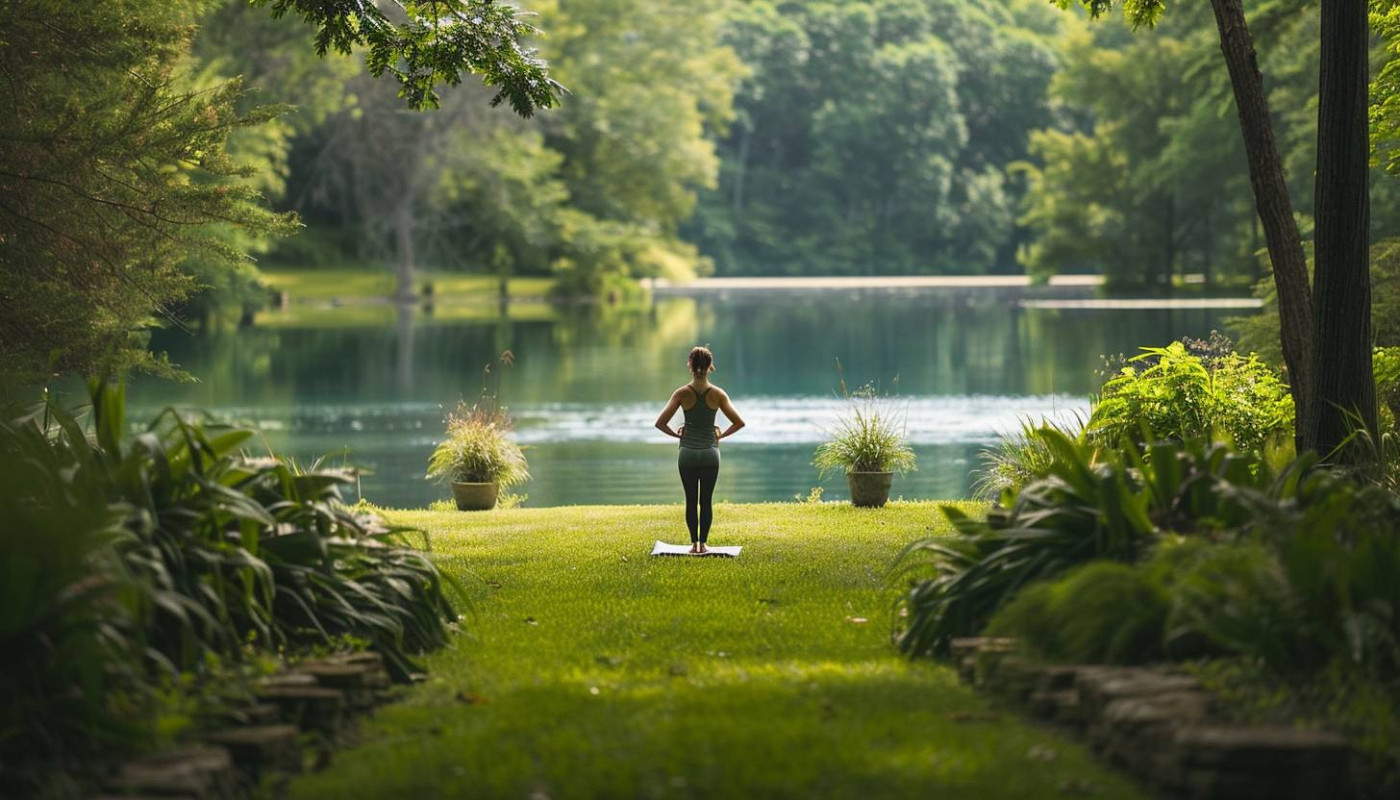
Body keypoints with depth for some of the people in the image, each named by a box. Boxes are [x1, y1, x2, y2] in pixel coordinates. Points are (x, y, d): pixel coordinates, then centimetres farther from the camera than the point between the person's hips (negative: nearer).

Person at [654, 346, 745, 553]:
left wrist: (676, 434, 4)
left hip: (687, 452, 0)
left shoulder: (682, 393, -7)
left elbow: (660, 423, -11)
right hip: (710, 452, 0)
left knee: (691, 500, 9)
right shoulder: (718, 394, -6)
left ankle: (694, 543, 8)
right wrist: (721, 435, 7)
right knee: (706, 501, 8)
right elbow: (739, 422, -6)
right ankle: (703, 543, 7)